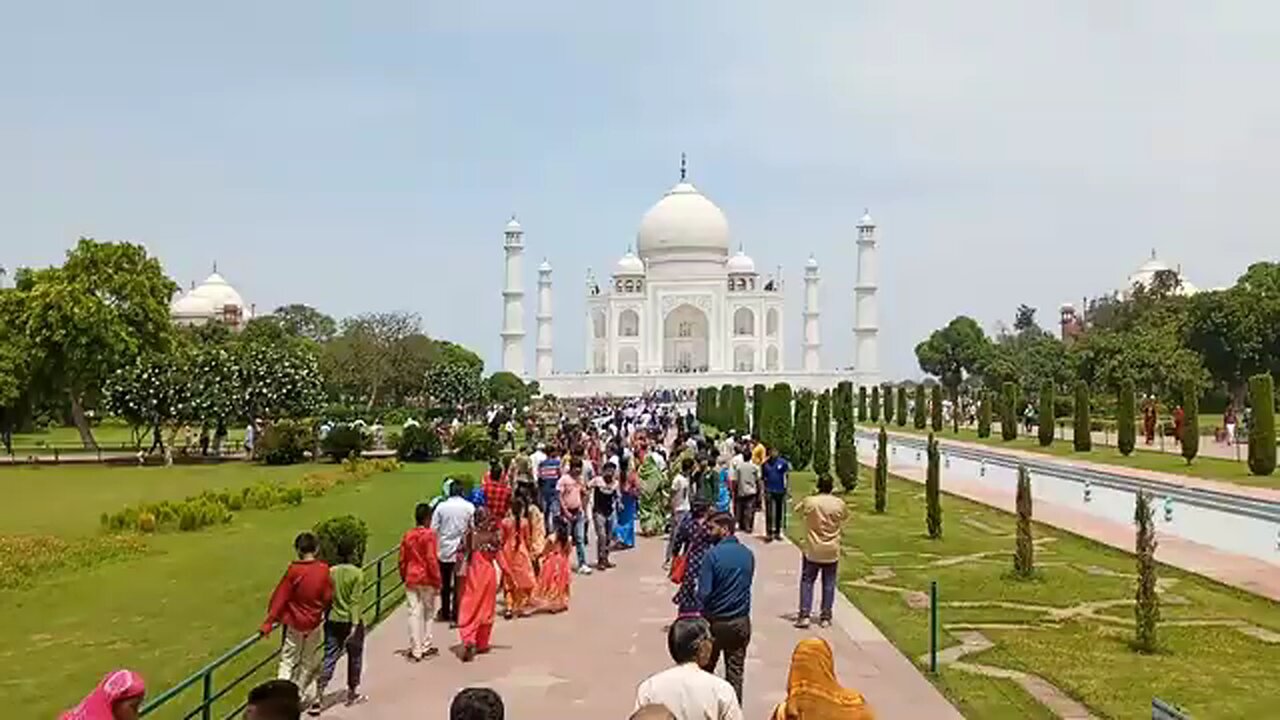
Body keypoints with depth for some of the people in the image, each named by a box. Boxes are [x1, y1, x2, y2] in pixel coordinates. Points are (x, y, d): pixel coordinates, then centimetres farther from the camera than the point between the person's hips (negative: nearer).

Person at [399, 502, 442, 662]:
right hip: (426, 579, -4)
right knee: (428, 613, 12)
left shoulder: (407, 536, 4)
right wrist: (437, 581, -8)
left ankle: (415, 650, 6)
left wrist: (404, 577, 20)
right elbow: (432, 559, -15)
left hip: (411, 579, 4)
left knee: (414, 613, 5)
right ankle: (425, 647, 17)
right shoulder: (429, 535, -12)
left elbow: (402, 560, 8)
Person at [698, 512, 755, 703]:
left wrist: (701, 615, -3)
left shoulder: (713, 554, -17)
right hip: (741, 622, 4)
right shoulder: (748, 554, 0)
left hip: (716, 621, -3)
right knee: (735, 671, 10)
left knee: (706, 668, 15)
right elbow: (746, 585, 10)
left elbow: (704, 592, -18)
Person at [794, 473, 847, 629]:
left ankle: (804, 615, 1)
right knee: (829, 584, 11)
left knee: (807, 582, 7)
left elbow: (797, 510, 5)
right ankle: (825, 617, 14)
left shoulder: (809, 502, -14)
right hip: (832, 551, 1)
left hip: (812, 551, -1)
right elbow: (843, 517, 11)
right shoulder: (839, 503, -8)